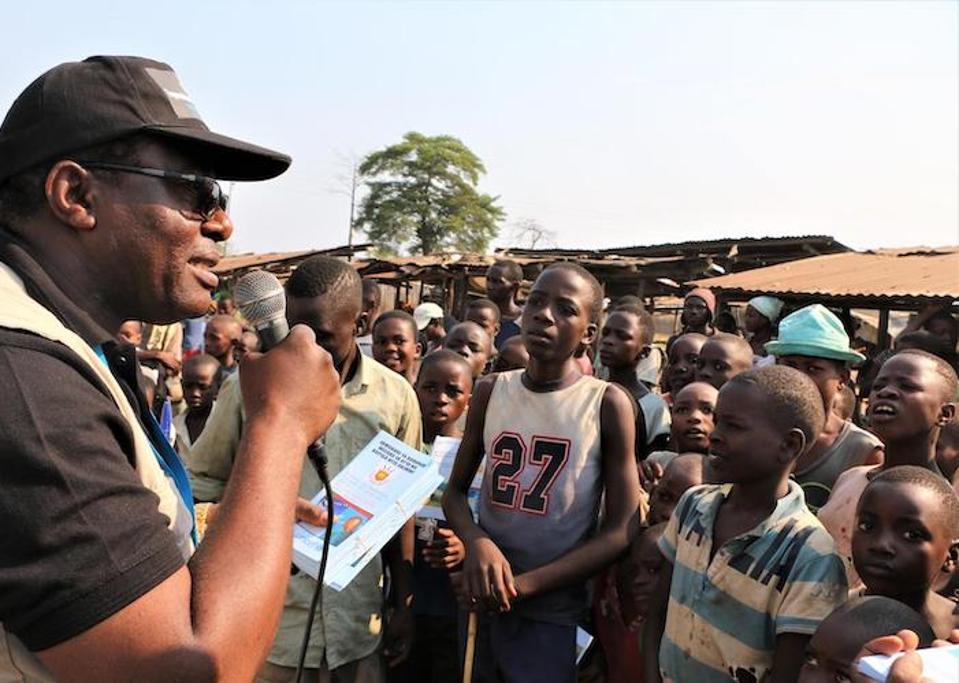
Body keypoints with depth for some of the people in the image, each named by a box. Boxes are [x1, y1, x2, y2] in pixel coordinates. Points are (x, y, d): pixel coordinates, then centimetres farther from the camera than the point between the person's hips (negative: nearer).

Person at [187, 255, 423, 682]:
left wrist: (403, 604, 8)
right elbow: (199, 482, 0)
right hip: (266, 620, -1)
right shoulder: (248, 387, -9)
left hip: (356, 622, 2)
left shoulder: (396, 396, -2)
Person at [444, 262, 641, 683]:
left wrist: (524, 584, -17)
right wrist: (477, 542, -17)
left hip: (554, 613, -4)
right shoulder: (490, 392, -2)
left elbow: (622, 531, -12)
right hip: (481, 598, 4)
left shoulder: (607, 404, -12)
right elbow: (455, 491, 4)